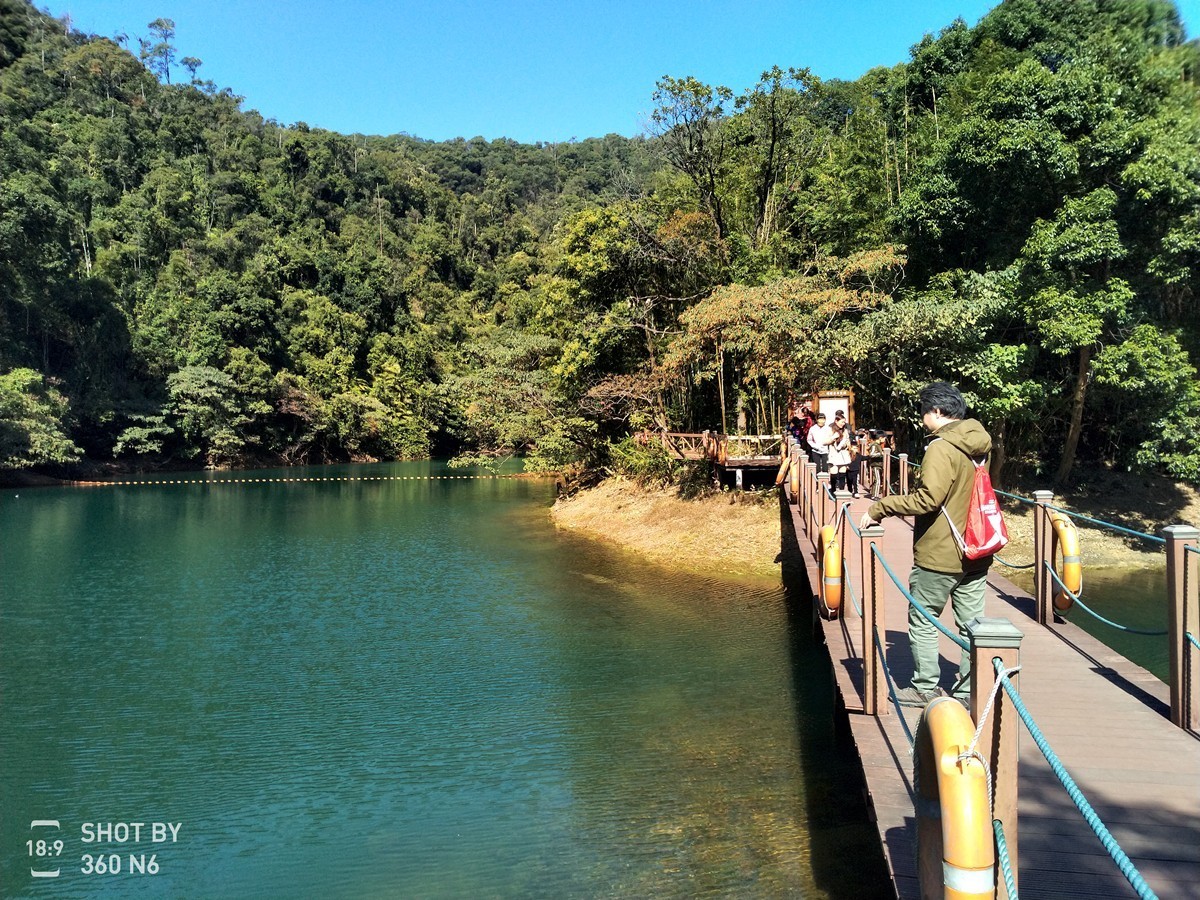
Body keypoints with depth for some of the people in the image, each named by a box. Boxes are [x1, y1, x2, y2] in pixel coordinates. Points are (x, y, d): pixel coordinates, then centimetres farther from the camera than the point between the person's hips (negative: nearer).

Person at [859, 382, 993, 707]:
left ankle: (925, 687, 15)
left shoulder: (942, 447, -19)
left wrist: (879, 509, -24)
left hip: (939, 554, -8)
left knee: (922, 621, 7)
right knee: (971, 623, 13)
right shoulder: (982, 443, 8)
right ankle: (970, 690, 21)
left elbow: (928, 498, -29)